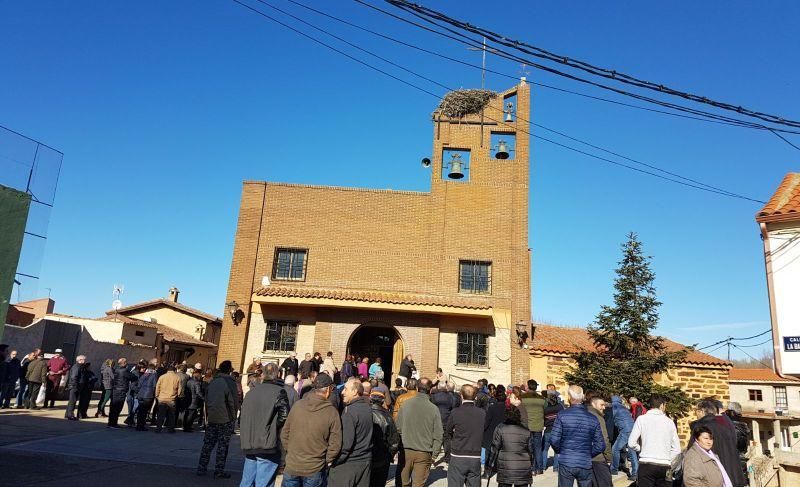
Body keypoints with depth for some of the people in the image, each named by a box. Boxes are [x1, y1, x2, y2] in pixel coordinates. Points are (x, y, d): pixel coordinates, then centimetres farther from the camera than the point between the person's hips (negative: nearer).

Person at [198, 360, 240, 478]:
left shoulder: (212, 382, 6)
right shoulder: (230, 382, -11)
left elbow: (206, 400, 12)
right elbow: (234, 402, -10)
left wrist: (208, 415, 17)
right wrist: (234, 418, 3)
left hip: (211, 418, 5)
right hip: (225, 419, -5)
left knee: (207, 444, 13)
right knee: (222, 445, 3)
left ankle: (201, 468, 16)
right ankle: (219, 471, 6)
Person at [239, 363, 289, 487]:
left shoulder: (251, 392, 10)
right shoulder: (278, 391, -7)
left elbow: (243, 416, 13)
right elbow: (284, 415, -16)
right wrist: (275, 428, 1)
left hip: (249, 445, 6)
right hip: (267, 446, -6)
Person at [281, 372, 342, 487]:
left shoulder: (297, 405, -7)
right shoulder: (332, 412, -14)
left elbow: (284, 434, 0)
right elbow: (335, 444, -12)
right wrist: (327, 461, 4)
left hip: (292, 466, 2)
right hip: (315, 470, -2)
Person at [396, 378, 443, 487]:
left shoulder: (405, 404, -7)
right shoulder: (434, 409, -9)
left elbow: (398, 428, 0)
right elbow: (438, 435, -5)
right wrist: (433, 453, 6)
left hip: (406, 450, 1)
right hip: (424, 453, -1)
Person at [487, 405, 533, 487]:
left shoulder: (500, 429, -3)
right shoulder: (526, 431, 3)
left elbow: (494, 449, -3)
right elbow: (530, 450, 9)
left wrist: (489, 466, 6)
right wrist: (530, 465, 21)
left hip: (505, 471, -2)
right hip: (523, 471, 2)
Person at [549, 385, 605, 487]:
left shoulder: (562, 415, -11)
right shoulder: (593, 419, -3)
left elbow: (554, 440, -13)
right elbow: (600, 446, -1)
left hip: (566, 463, -2)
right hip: (585, 464, 2)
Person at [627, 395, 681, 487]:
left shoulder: (642, 419, 0)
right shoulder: (669, 421, 7)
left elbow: (631, 443, -5)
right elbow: (676, 449, 8)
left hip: (646, 464, -2)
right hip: (665, 466, 2)